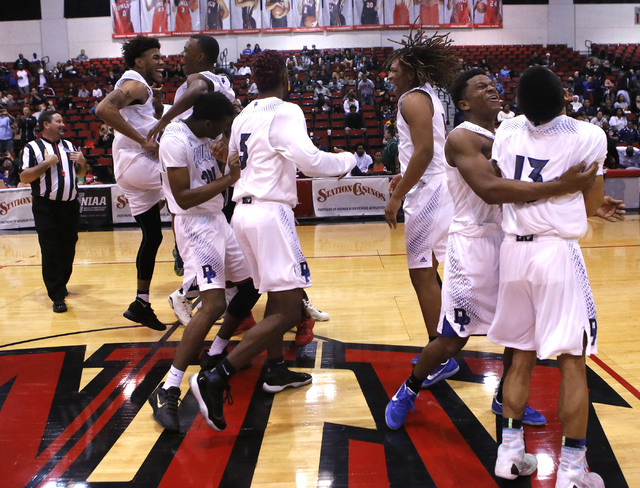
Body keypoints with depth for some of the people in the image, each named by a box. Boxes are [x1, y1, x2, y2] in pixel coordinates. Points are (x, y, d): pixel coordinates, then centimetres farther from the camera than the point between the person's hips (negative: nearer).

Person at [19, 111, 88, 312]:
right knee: (50, 252, -6)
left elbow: (80, 173, 23)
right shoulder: (33, 147, -1)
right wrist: (47, 163, -17)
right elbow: (24, 177, -9)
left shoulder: (69, 145, 15)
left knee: (68, 250, 9)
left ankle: (61, 285, 28)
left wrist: (82, 161, 2)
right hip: (46, 208, -5)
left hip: (70, 205, 5)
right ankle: (57, 297, -3)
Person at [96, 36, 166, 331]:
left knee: (152, 236, 12)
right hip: (137, 163, -10)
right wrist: (143, 140, -26)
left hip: (130, 171, 10)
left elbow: (157, 125, 28)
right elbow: (104, 109, -28)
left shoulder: (143, 89, 22)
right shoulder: (135, 84, -9)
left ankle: (141, 304, 18)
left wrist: (158, 102, 12)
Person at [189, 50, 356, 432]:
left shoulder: (244, 116, 12)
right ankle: (216, 379, -18)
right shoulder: (286, 112, -10)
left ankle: (276, 370, 31)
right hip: (270, 212, -9)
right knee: (289, 310, -10)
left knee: (278, 296, 23)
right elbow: (310, 160, -21)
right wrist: (349, 160, -4)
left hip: (245, 211, 9)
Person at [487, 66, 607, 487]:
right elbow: (591, 205, 1)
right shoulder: (589, 137, -7)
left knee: (522, 356, 16)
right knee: (572, 361, 4)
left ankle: (511, 453, 22)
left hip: (514, 250, 5)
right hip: (558, 251, -4)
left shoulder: (507, 131, 4)